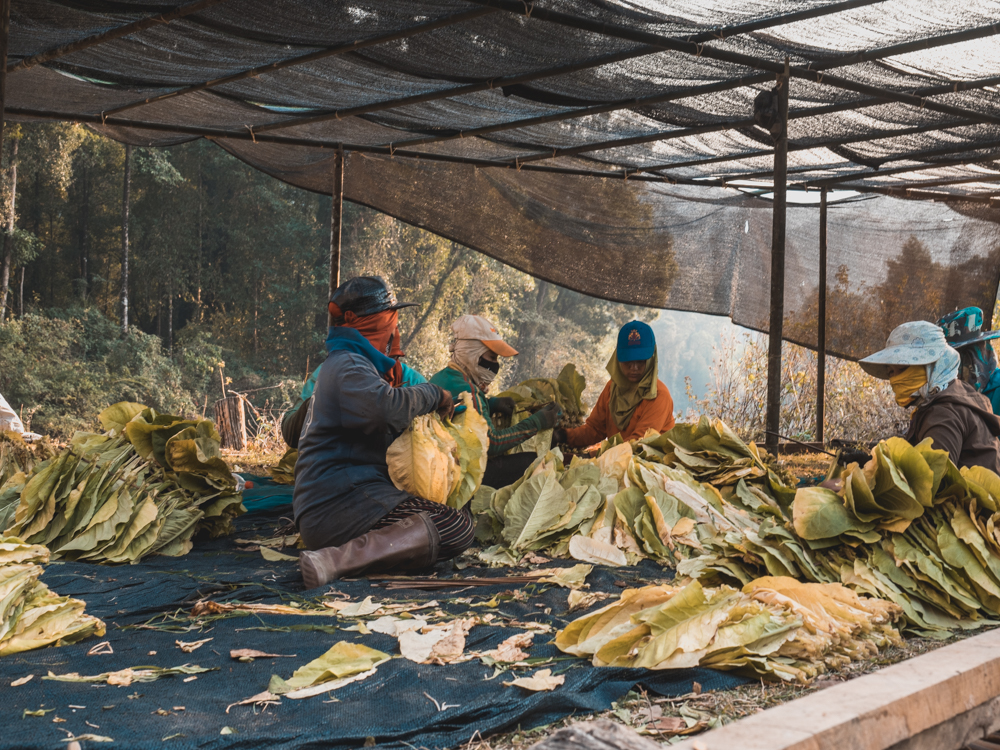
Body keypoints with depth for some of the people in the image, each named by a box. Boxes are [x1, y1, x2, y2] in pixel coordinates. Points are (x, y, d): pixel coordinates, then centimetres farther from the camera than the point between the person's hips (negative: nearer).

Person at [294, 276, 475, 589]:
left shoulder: (338, 364, 26)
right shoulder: (348, 366, -8)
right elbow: (388, 407, -28)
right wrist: (433, 395, -8)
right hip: (339, 503, -11)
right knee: (459, 528, -21)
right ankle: (335, 560, -31)